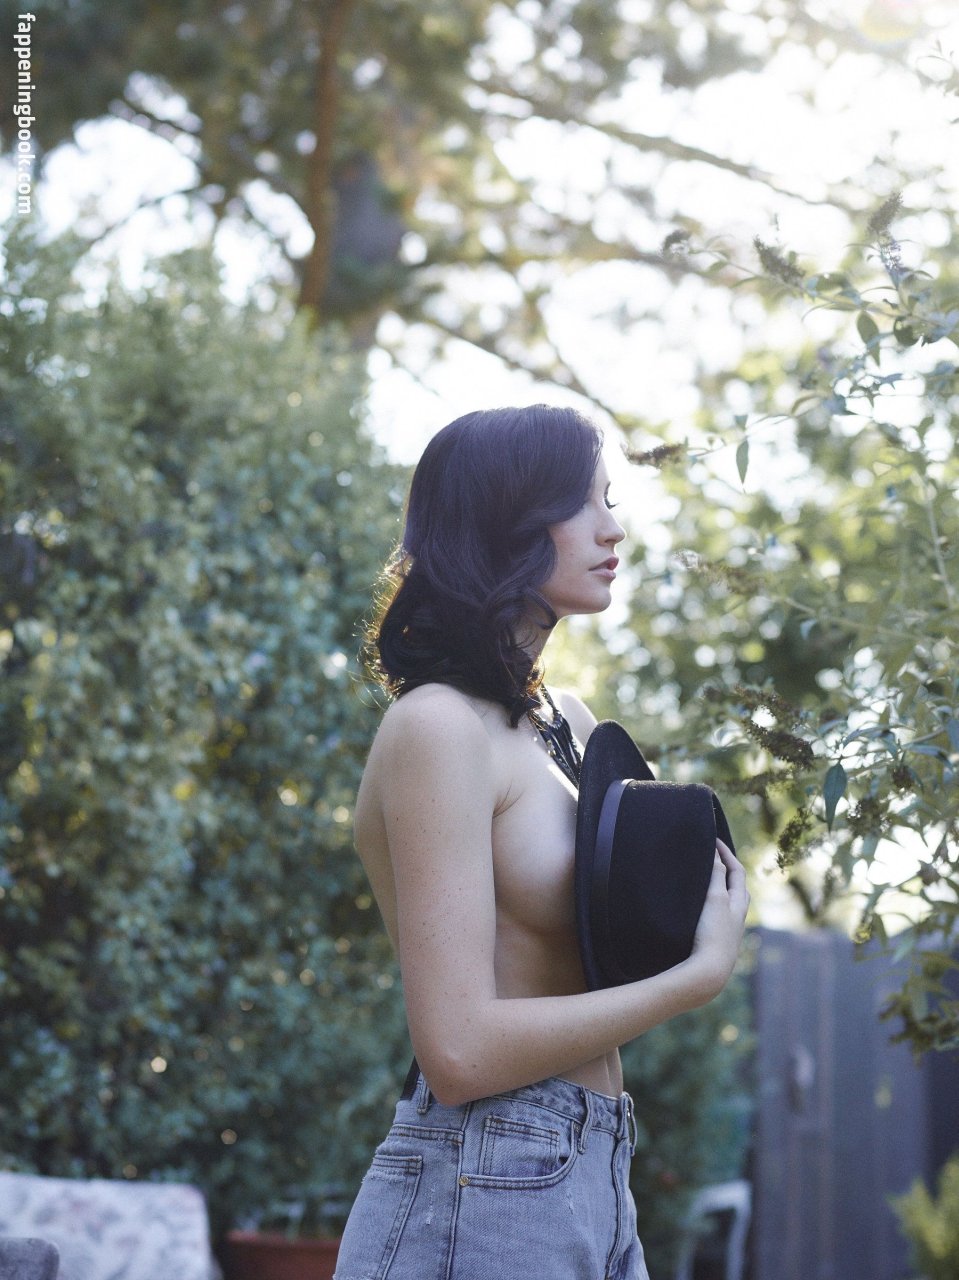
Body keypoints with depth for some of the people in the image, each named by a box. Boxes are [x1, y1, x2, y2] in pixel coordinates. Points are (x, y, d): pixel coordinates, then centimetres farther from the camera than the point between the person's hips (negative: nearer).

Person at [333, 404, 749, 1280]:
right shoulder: (439, 725, -13)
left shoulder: (567, 724, 12)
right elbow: (461, 1051, -19)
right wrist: (702, 973, -11)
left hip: (594, 1177, 8)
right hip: (483, 1193, -8)